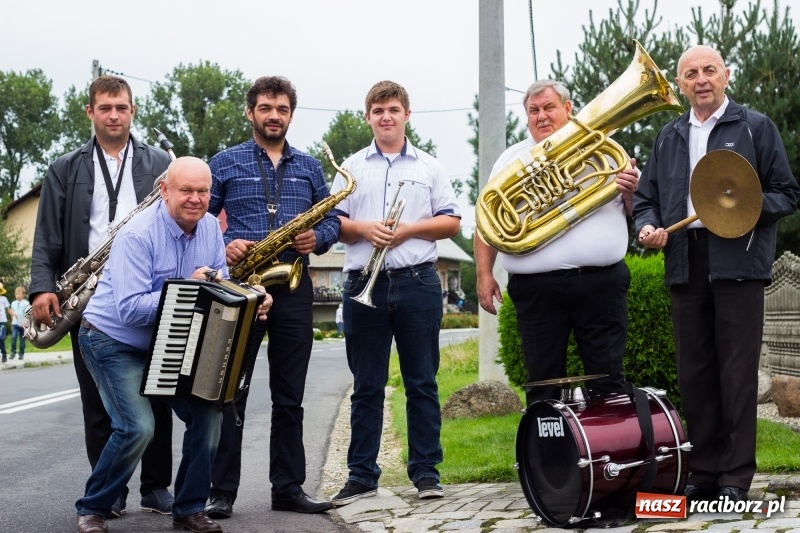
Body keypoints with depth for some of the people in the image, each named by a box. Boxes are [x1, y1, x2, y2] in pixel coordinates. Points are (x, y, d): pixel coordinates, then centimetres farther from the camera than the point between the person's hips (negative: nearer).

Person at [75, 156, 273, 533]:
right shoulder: (138, 235, -23)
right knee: (137, 428, -20)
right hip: (114, 340, -6)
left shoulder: (210, 227, -2)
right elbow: (130, 309, -29)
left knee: (208, 413, -8)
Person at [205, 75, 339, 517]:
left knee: (289, 397, 7)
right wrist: (222, 247, -15)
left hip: (293, 288, 3)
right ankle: (221, 492, 3)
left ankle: (288, 488, 14)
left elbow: (332, 219, 14)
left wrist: (318, 238, -8)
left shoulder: (309, 167, 14)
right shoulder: (225, 162, 6)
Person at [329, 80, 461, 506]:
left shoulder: (429, 167, 10)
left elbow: (452, 221, 6)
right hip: (363, 283, 1)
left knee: (422, 381, 2)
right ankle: (361, 474, 10)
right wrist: (363, 228, -11)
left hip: (417, 282, -1)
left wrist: (410, 229, -9)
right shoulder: (351, 167, 12)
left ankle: (425, 471, 9)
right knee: (366, 385, 5)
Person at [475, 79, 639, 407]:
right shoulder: (511, 160, 13)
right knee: (543, 384, 5)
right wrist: (484, 274, 2)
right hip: (537, 289, 1)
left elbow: (634, 209, 12)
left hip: (602, 282, 0)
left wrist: (631, 191, -10)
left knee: (608, 379, 2)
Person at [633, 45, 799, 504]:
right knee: (694, 373, 5)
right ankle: (704, 472, 13)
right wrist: (648, 226, -1)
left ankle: (736, 478, 1)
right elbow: (646, 197, 20)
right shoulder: (669, 137, 19)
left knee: (738, 371, -5)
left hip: (738, 262, -4)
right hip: (685, 264, 4)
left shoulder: (756, 128, 7)